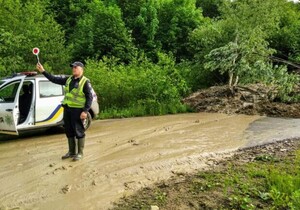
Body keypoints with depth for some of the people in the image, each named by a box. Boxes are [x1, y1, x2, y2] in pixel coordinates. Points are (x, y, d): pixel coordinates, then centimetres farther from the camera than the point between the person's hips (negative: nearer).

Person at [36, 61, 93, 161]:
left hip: (77, 110, -7)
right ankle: (71, 152, 26)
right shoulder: (69, 79, 13)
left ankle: (80, 153, 11)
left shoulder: (85, 82, -8)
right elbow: (55, 79, 16)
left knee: (79, 132, 0)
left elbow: (90, 97, -11)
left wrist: (85, 111, -18)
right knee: (69, 132, 13)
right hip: (67, 109, 7)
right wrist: (43, 71, 9)